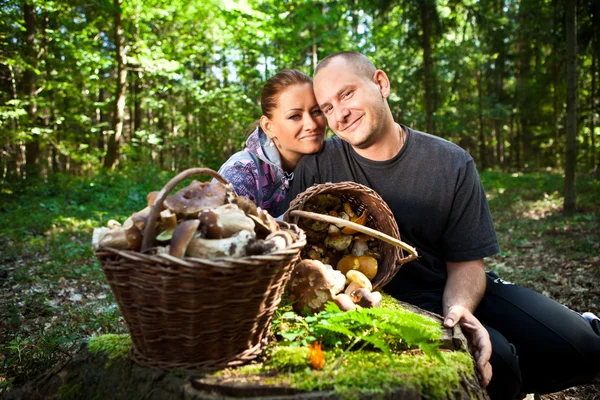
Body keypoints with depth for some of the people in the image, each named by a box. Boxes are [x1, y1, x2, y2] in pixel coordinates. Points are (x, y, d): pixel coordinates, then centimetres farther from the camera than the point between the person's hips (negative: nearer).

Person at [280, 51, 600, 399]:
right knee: (494, 360, -26)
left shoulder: (452, 165, -8)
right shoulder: (318, 166, -10)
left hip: (458, 293, 3)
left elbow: (465, 263, -5)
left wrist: (458, 308, -26)